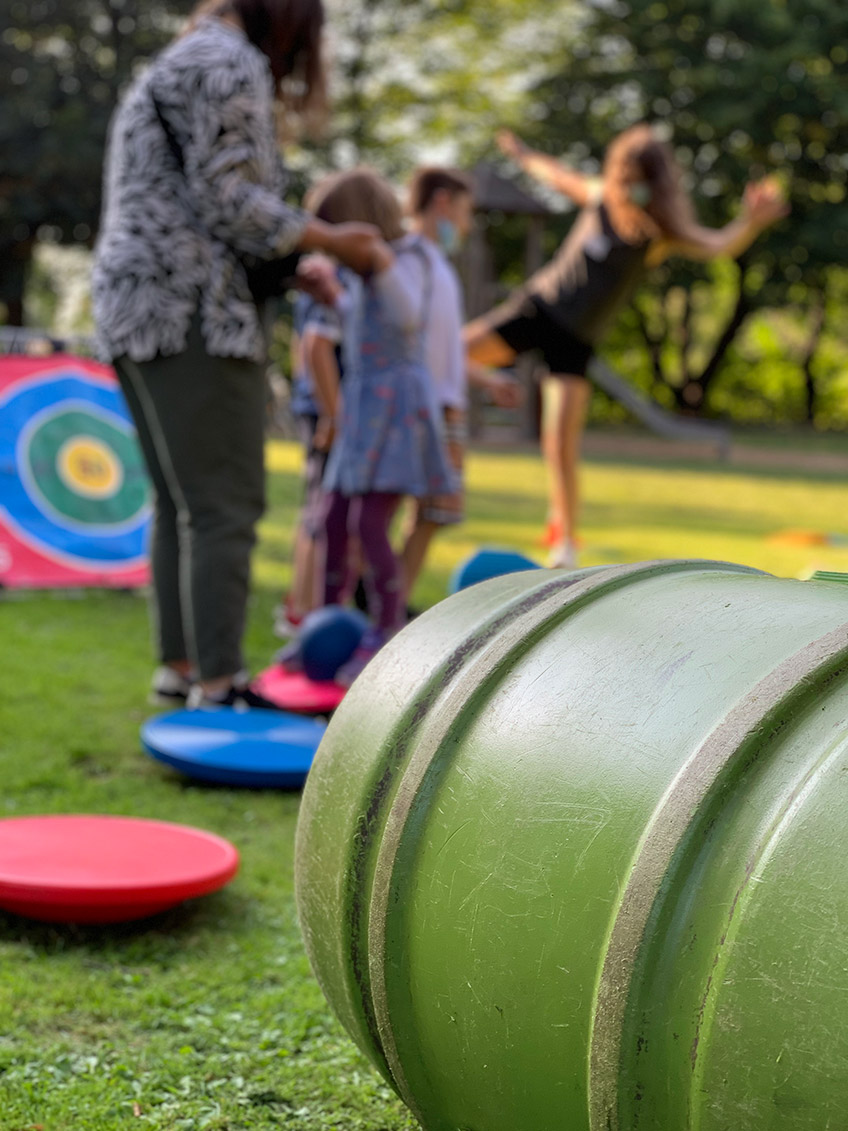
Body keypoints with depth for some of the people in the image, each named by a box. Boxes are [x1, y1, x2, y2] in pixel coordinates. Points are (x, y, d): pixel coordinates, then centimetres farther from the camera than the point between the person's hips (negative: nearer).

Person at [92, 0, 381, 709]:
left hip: (149, 315, 11)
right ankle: (219, 685, -11)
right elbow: (228, 204, -15)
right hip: (189, 313, -11)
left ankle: (180, 665, 18)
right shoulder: (228, 63, -7)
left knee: (183, 504, 13)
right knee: (225, 505, -11)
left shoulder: (183, 65, 25)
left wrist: (292, 271, 21)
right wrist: (331, 242, -6)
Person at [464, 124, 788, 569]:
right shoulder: (600, 197, -4)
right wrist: (524, 155, 36)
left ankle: (565, 538, 8)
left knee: (561, 445, -9)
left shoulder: (663, 232, -14)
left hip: (575, 340, -3)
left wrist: (751, 222, -52)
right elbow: (560, 176, 18)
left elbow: (723, 245, -30)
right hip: (537, 305, 3)